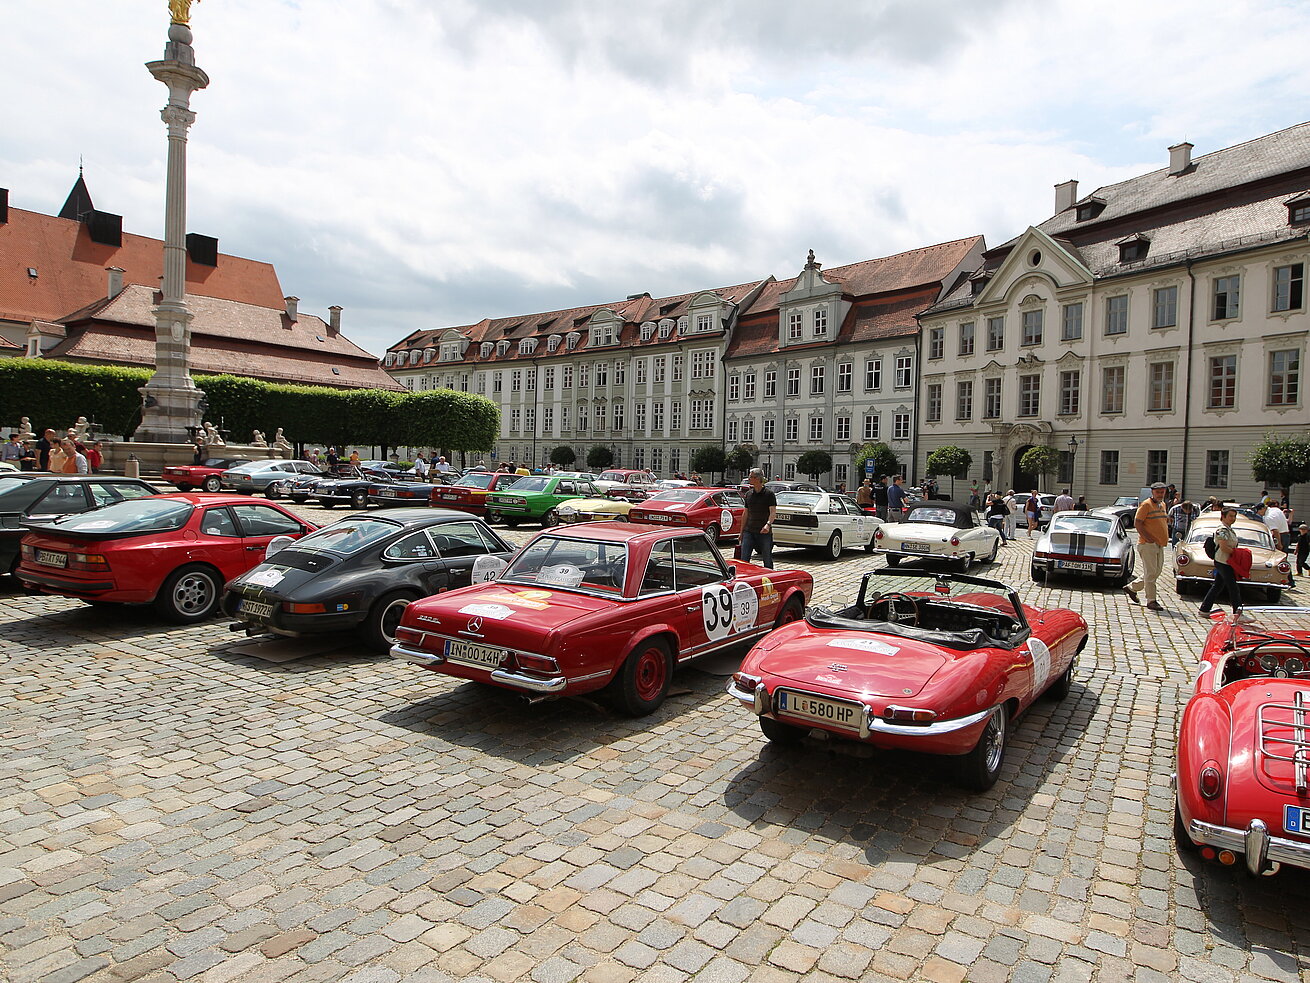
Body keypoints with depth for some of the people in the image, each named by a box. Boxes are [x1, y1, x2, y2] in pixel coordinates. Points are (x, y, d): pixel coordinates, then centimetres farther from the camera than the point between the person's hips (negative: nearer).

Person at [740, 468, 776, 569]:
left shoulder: (769, 494, -4)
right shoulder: (748, 494, 12)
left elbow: (773, 511, -12)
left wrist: (768, 524, -31)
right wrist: (742, 531, 16)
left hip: (764, 532, -4)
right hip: (749, 531, 4)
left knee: (767, 561, 3)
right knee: (744, 560, -2)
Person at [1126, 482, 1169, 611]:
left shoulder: (1162, 505, 15)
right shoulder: (1146, 505, -10)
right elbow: (1137, 523, -15)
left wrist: (1164, 539, 14)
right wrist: (1148, 538, -20)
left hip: (1159, 545, 8)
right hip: (1148, 545, -8)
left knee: (1156, 572, 12)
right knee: (1151, 573, -6)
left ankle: (1131, 588, 26)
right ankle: (1151, 601, -1)